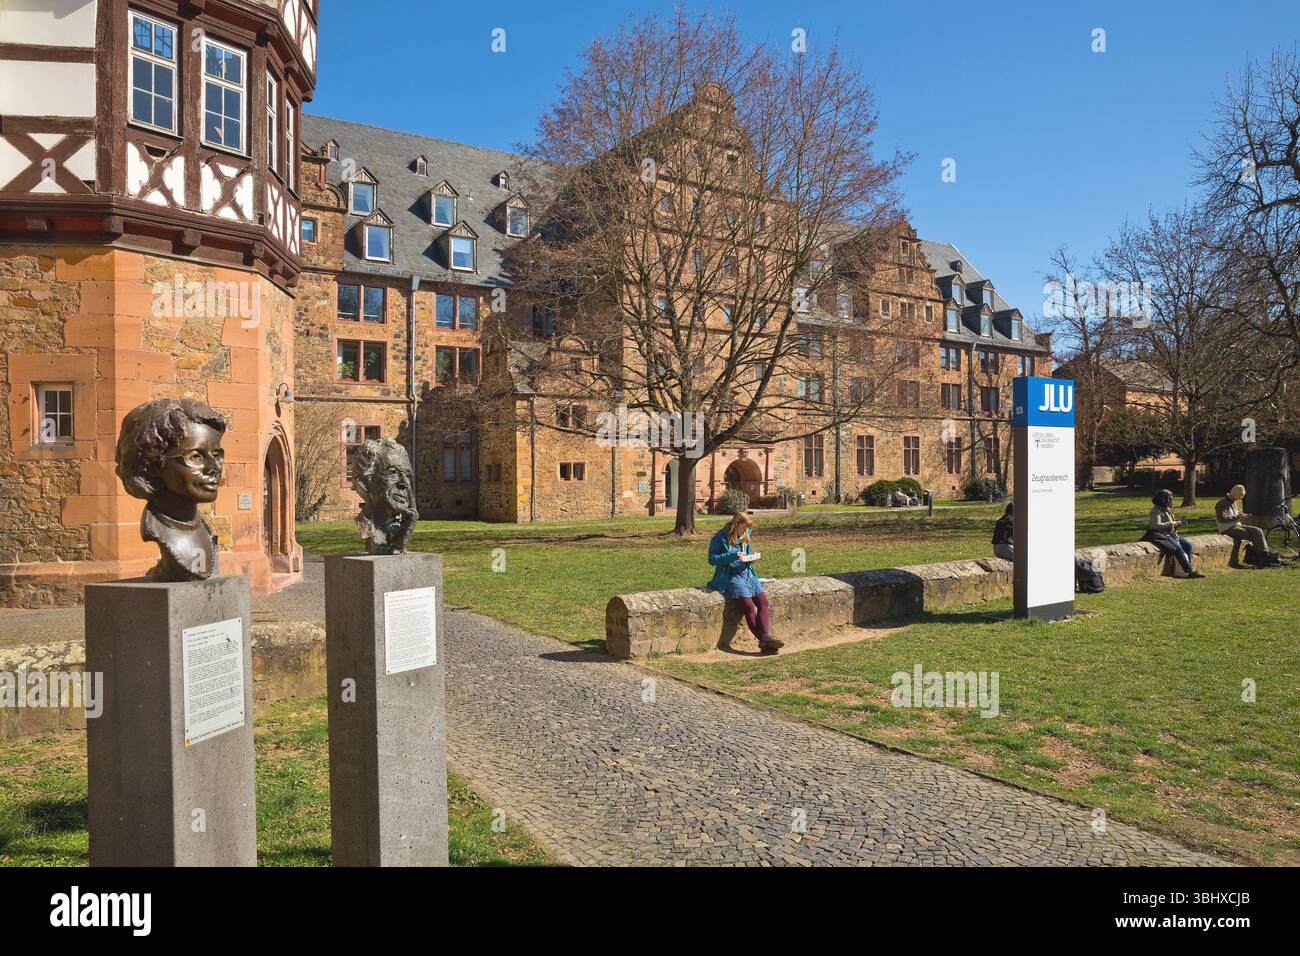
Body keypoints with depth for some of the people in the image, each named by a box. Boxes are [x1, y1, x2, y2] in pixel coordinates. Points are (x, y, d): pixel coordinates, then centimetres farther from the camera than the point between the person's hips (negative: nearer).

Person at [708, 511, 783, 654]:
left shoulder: (746, 537, 15)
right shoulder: (720, 538, -4)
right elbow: (712, 559, -8)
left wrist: (750, 559, 3)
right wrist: (732, 556, -19)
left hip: (747, 573, 6)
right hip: (730, 576, -6)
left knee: (763, 601, -19)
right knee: (749, 606, -24)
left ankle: (766, 637, -28)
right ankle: (763, 640, -21)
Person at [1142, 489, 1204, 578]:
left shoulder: (1166, 510, 17)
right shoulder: (1156, 511, -13)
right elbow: (1157, 525, -23)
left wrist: (1176, 524, 7)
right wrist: (1171, 524, -22)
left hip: (1170, 534, 10)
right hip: (1159, 535, -10)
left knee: (1188, 545, -4)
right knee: (1178, 548, -24)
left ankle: (1188, 568, -5)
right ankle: (1190, 571, -22)